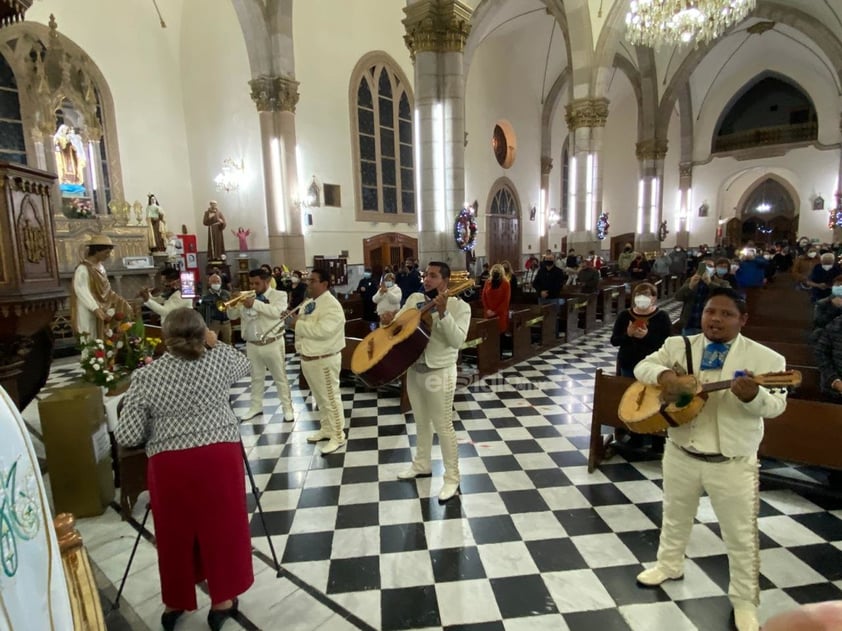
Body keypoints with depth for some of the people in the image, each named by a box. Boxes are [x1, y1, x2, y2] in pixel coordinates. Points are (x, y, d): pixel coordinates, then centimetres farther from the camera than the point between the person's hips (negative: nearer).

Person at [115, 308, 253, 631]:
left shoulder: (145, 376, -2)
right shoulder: (219, 359, 0)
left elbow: (127, 437, -2)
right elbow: (243, 365, 24)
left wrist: (156, 430, 17)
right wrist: (216, 344, 27)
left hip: (168, 463, 1)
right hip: (220, 456, 0)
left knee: (175, 534, 20)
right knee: (222, 528, 15)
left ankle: (174, 603, 39)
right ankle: (222, 599, 31)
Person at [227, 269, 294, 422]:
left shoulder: (279, 295, -6)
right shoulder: (247, 296, 9)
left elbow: (276, 312, -25)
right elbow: (233, 316, 7)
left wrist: (255, 304, -30)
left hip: (272, 344, -5)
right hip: (252, 345, 5)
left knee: (280, 377, 5)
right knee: (256, 377, 16)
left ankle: (287, 407, 14)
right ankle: (256, 406, 29)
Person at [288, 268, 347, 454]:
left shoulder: (332, 305, -18)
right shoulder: (308, 302, 11)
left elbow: (322, 330, -30)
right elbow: (306, 325, 18)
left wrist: (298, 325, -19)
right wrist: (294, 319, -4)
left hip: (324, 360, -9)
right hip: (307, 358, 9)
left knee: (330, 398, 0)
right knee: (320, 397, 20)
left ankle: (338, 436, 11)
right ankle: (326, 428, 35)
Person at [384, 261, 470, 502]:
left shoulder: (459, 306, -12)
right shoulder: (414, 298, 5)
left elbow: (457, 340, -23)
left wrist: (443, 313, -33)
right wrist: (389, 320, -14)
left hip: (440, 372, -6)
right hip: (414, 369, 6)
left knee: (443, 425, 2)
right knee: (421, 421, 21)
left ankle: (452, 477, 18)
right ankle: (422, 464, 39)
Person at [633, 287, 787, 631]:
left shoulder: (764, 358, -10)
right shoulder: (679, 345, -1)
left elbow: (776, 405, -13)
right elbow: (643, 366, -1)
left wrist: (754, 396, -36)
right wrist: (665, 375, -23)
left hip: (733, 463, -3)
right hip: (681, 453, 3)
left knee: (741, 535, 12)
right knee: (675, 516, 24)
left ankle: (745, 600, 35)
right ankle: (669, 564, 49)